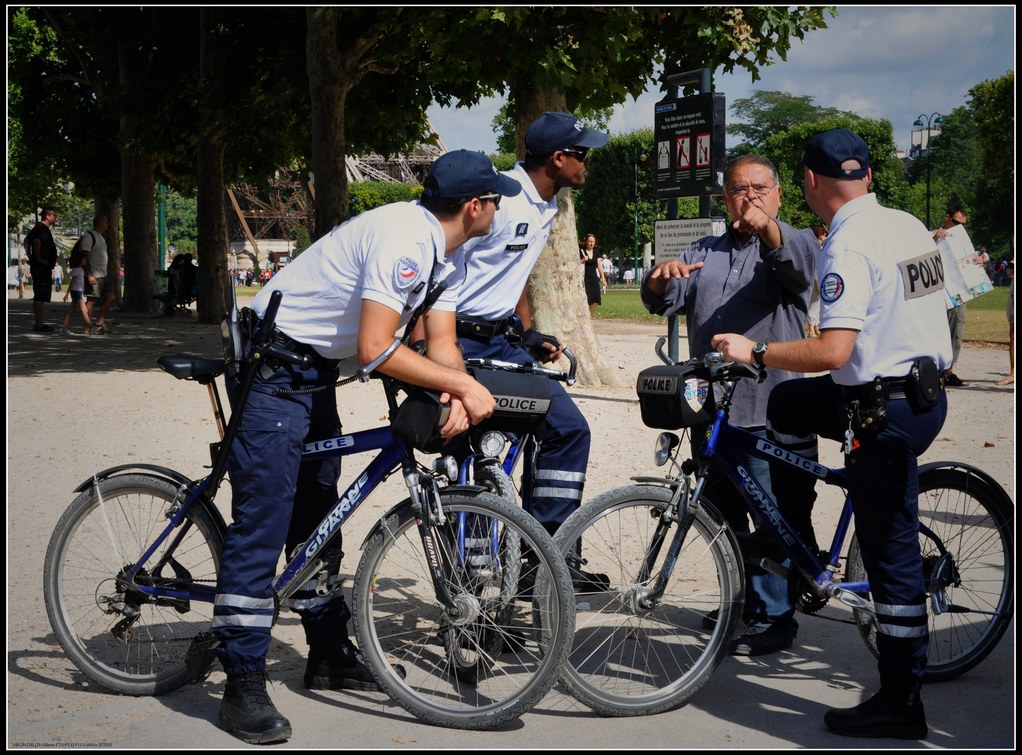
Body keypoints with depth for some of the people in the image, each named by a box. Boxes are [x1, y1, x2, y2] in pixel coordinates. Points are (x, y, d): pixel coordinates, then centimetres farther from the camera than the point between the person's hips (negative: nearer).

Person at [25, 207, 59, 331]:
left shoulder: (38, 228, 17)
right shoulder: (43, 229, -15)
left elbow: (27, 240, 29)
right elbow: (37, 241, -32)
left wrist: (31, 257, 26)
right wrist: (39, 259, -24)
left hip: (39, 267, 11)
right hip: (42, 268, -11)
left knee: (39, 297, 13)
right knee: (40, 297, -10)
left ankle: (39, 324, 19)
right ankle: (40, 325, -11)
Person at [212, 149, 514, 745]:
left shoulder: (447, 258, 6)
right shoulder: (404, 238, -26)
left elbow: (442, 342, 2)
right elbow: (375, 349, -32)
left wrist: (457, 397, -20)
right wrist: (464, 385, -25)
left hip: (315, 375, 10)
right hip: (273, 366, -10)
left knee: (318, 512, 17)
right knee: (264, 521, -10)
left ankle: (331, 655, 28)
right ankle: (243, 687, -7)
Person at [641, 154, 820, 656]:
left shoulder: (793, 243, 3)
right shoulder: (704, 251, 19)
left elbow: (802, 263, -22)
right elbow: (664, 303, 8)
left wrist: (768, 229, -43)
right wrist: (661, 279, -17)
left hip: (772, 412, -6)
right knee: (722, 513, 15)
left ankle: (774, 619, 3)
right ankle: (742, 601, 29)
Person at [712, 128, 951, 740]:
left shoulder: (850, 245, -19)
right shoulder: (911, 226, 8)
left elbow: (833, 351, -27)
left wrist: (755, 352, -16)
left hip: (887, 413, -9)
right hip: (927, 389, 9)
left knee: (892, 553, -2)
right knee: (788, 402, 24)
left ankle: (901, 706, 7)